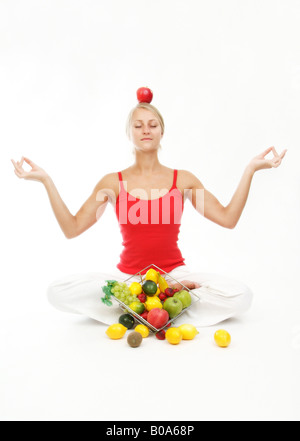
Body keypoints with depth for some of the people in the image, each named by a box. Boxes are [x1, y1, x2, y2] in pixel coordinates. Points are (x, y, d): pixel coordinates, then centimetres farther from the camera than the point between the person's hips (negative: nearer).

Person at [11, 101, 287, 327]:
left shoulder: (183, 180, 4)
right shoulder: (113, 183, 2)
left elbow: (228, 218, -3)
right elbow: (71, 229, -2)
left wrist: (250, 171, -6)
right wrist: (46, 181, -6)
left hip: (174, 272, 1)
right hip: (127, 275, 0)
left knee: (241, 295, -24)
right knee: (58, 292, -25)